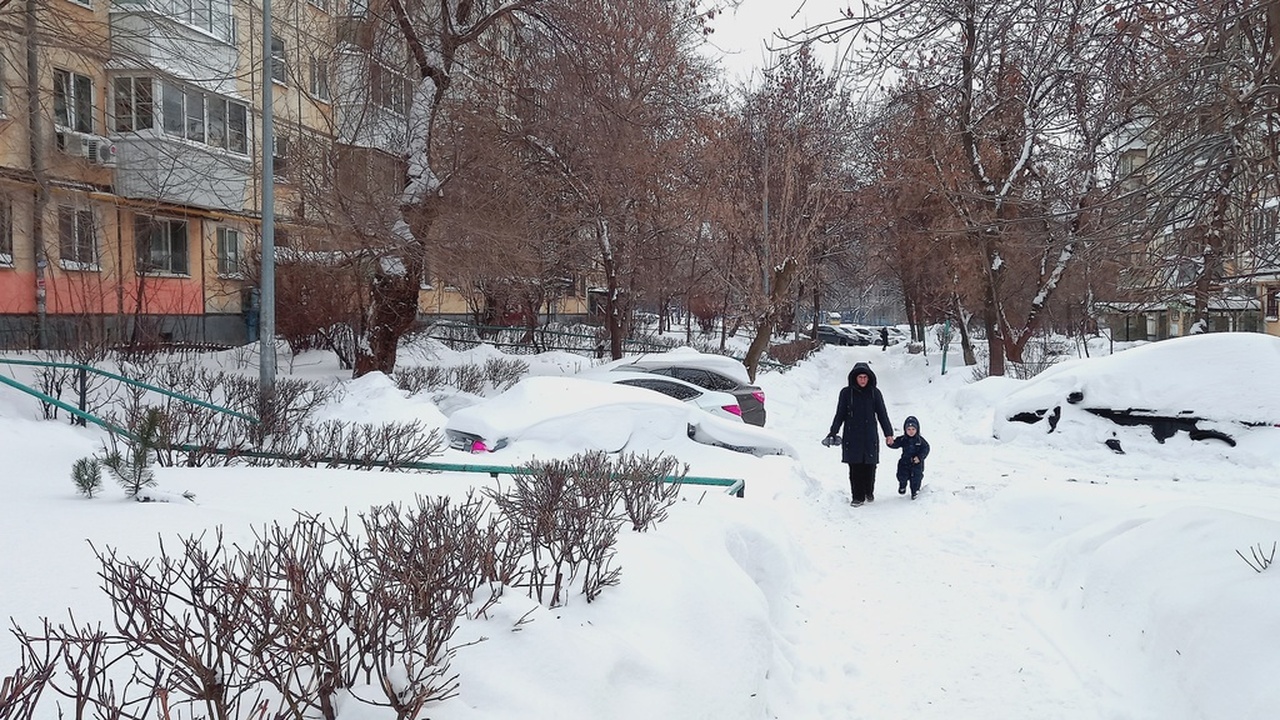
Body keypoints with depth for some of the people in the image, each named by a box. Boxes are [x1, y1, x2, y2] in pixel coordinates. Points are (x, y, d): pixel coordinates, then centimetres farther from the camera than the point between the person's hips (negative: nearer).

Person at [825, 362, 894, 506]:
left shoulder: (874, 393, 4)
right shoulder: (846, 393, 2)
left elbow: (882, 414, 8)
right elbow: (840, 415, 7)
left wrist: (888, 433, 5)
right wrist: (833, 432, 2)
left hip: (870, 436, 1)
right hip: (852, 437, -1)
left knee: (870, 466, 4)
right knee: (855, 468, -1)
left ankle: (869, 492, 26)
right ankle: (858, 497, 9)